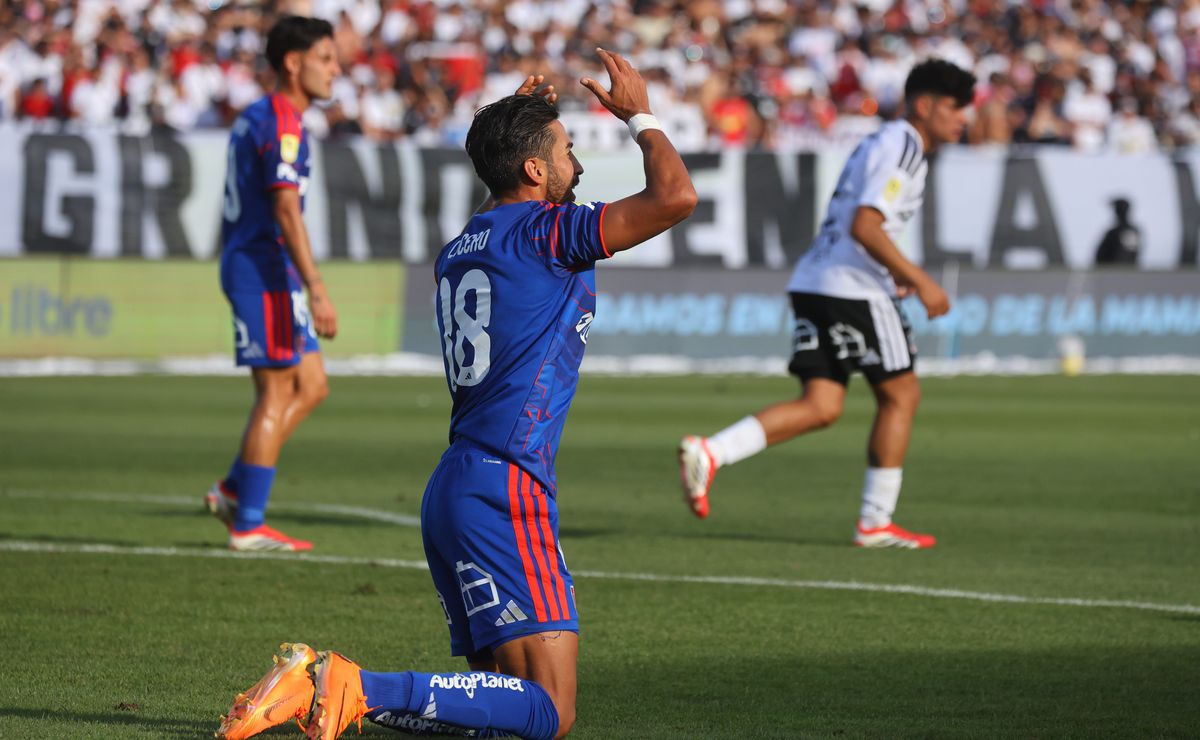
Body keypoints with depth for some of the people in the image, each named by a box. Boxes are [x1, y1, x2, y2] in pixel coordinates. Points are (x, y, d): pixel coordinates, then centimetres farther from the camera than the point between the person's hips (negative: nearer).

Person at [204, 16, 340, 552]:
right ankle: (248, 524, -2)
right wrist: (317, 291, -26)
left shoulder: (254, 118, 17)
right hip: (266, 271, -10)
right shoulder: (281, 125, -14)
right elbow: (286, 211, -22)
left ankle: (234, 490, 12)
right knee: (277, 394, -5)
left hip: (246, 266, 10)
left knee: (312, 387, 12)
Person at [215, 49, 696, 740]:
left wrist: (519, 122, 38)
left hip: (453, 493, 9)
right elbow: (675, 196, -15)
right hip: (506, 496, -9)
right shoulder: (545, 232, -7)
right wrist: (641, 115, 3)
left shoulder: (458, 251, 18)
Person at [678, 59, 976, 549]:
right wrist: (919, 281, -17)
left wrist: (897, 274, 24)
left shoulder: (885, 143, 23)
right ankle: (875, 522, 8)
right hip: (852, 288, -9)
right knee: (900, 394, 4)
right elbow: (864, 227, -20)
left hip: (814, 285, 9)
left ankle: (709, 452, -13)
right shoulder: (901, 146, -10)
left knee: (821, 406, 2)